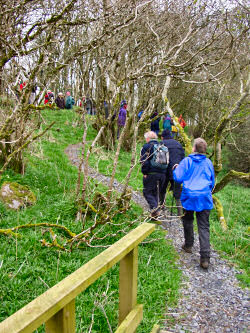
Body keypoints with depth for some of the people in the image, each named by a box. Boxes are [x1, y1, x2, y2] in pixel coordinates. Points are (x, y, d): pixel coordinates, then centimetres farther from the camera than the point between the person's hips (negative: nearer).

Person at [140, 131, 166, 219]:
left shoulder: (146, 147, -4)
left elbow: (144, 161, -13)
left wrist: (144, 172, -6)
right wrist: (163, 171, 17)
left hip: (151, 174, -6)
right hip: (162, 174, 6)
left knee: (147, 192, 3)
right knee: (156, 192, 15)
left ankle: (155, 208, -16)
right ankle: (156, 212, 17)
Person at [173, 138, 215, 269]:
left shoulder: (187, 161, -3)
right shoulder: (208, 163, 8)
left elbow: (178, 178, -5)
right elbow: (212, 182, 17)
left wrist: (176, 169, 14)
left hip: (189, 196, -2)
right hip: (205, 197, 2)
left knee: (188, 221, 20)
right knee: (204, 227, 0)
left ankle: (188, 245, 33)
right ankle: (205, 257, -7)